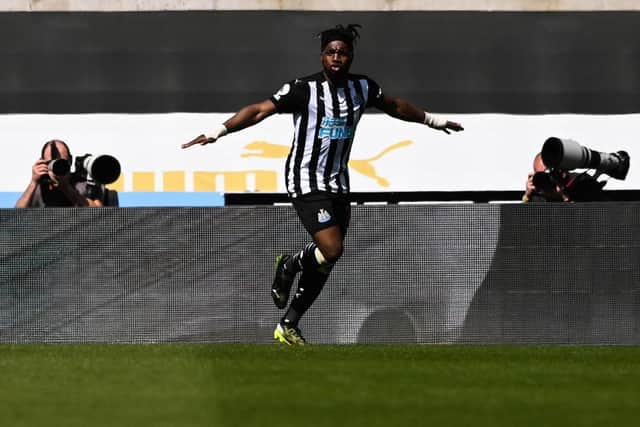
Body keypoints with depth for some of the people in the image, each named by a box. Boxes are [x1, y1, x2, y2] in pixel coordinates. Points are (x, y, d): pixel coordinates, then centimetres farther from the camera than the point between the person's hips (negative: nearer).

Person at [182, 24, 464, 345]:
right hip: (306, 182, -6)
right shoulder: (304, 90, -14)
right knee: (332, 250, -21)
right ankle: (290, 265, 11)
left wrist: (432, 121, 33)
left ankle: (288, 326, 18)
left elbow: (395, 106, 23)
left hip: (338, 183, 6)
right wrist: (217, 132, -23)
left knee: (324, 265, 6)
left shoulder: (362, 88, 4)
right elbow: (259, 111, -15)